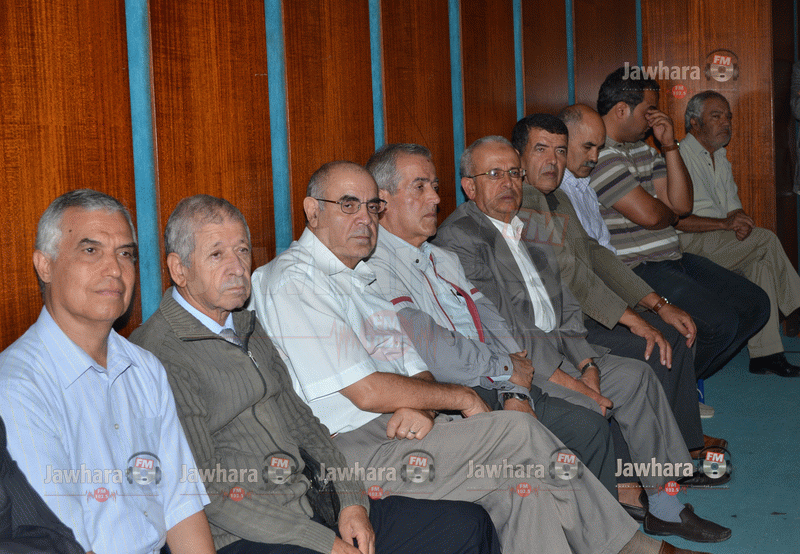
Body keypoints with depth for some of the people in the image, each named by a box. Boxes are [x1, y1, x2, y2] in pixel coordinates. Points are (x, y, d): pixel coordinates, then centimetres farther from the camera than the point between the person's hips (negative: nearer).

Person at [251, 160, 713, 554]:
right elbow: (367, 392, -15)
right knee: (519, 431, -16)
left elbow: (417, 372, 16)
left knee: (524, 491, -14)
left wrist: (422, 407, -8)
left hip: (406, 432, 8)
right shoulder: (294, 282, -8)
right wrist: (462, 398, -6)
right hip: (354, 451, -8)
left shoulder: (359, 277, 20)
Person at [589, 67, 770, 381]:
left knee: (755, 305, 8)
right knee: (719, 323, -23)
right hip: (634, 269, -10)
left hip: (672, 259, 11)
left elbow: (682, 205, 10)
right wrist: (671, 215, 4)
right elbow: (649, 215, -21)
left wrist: (669, 146, 3)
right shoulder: (599, 154, -15)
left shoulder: (644, 149, 18)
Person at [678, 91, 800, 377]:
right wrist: (724, 223, -23)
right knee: (767, 240, -22)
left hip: (724, 244, 8)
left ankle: (764, 353, -23)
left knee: (761, 262, -21)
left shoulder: (721, 159, 23)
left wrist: (741, 223, -6)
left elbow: (734, 206, 19)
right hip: (691, 246, -8)